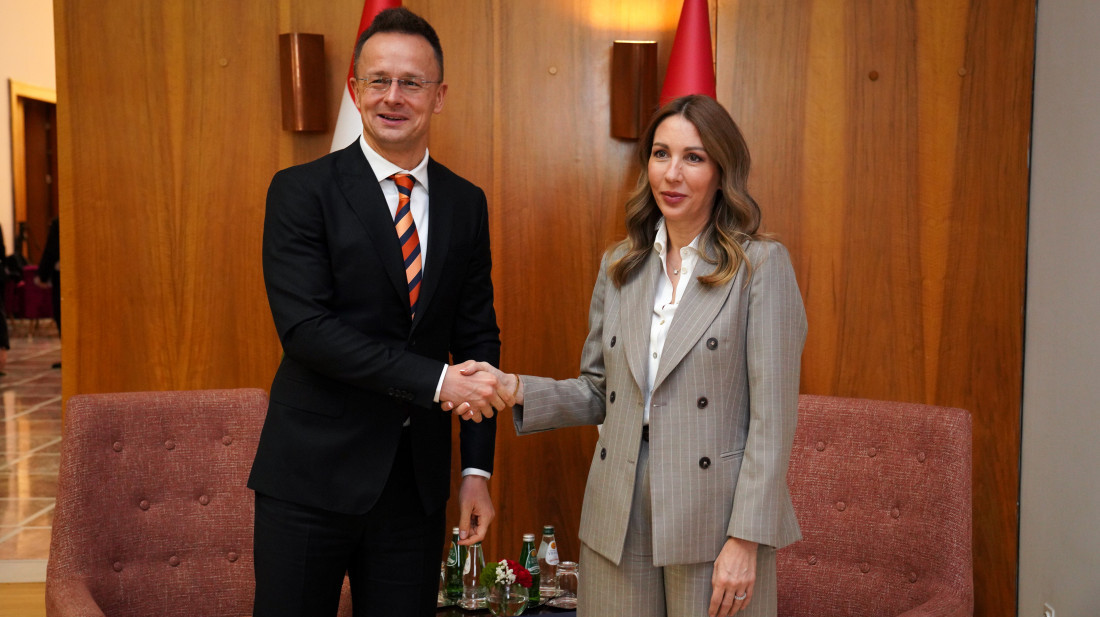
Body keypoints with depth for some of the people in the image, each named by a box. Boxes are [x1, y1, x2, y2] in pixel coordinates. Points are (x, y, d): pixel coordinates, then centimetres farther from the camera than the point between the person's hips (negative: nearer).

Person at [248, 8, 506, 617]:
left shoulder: (466, 203, 7)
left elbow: (478, 336, 8)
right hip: (312, 476, -3)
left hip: (417, 480, 4)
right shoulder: (301, 191, -6)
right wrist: (436, 381, -20)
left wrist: (477, 468, 3)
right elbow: (305, 327, -16)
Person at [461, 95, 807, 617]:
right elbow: (598, 393, 12)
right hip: (619, 523, 4)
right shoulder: (619, 267, 8)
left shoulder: (762, 265, -6)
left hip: (712, 521, -4)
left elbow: (773, 416, -10)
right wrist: (518, 389, -5)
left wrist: (746, 539, -14)